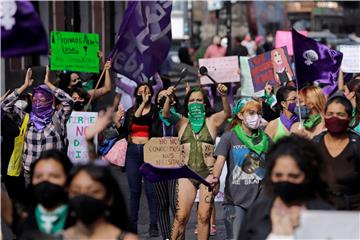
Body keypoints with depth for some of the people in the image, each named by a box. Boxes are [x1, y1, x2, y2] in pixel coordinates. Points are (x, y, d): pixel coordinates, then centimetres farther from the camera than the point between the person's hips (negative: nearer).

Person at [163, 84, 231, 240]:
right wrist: (168, 98, -25)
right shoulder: (182, 122, 12)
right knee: (181, 216, -7)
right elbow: (165, 114, -4)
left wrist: (224, 96, -29)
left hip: (208, 173, -1)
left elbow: (227, 113, -8)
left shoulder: (212, 121, 9)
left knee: (204, 216, 0)